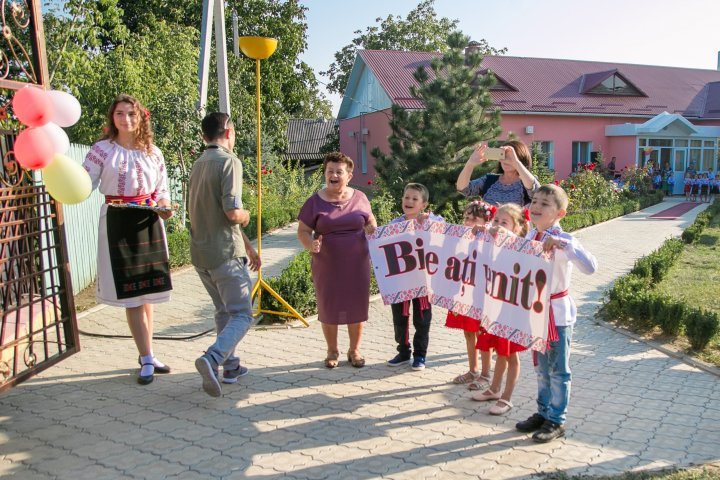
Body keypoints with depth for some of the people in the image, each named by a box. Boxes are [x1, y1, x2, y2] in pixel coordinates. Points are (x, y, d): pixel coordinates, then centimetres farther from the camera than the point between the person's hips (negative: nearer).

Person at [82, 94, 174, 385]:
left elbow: (162, 189, 12)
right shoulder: (102, 150, -1)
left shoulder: (152, 152, 8)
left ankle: (146, 356, 22)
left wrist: (164, 206, -7)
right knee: (132, 294, -3)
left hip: (148, 222, 4)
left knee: (147, 291, 10)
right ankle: (147, 360, 4)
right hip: (117, 222, -3)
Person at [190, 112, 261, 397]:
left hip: (200, 253, 8)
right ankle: (212, 359, -21)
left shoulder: (198, 165, 14)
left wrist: (247, 245, 24)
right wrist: (246, 215, 3)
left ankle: (230, 366, 28)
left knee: (223, 311, 21)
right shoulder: (229, 161, -12)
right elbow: (232, 213, -22)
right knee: (242, 315, -2)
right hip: (225, 253, -8)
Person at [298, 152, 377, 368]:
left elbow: (370, 222, 15)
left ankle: (354, 350, 26)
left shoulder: (359, 198, 2)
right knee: (328, 308, 8)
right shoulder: (315, 202, -3)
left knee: (357, 306, 8)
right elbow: (303, 231, -2)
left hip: (357, 264, 1)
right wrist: (311, 244, -23)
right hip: (327, 266, -1)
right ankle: (332, 351, 27)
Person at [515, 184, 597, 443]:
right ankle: (543, 413, 34)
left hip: (557, 312, -7)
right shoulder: (531, 236, 1)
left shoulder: (563, 240, -21)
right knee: (542, 368, 20)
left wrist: (562, 244, -44)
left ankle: (556, 421, 22)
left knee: (558, 370, 8)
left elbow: (590, 267, -36)